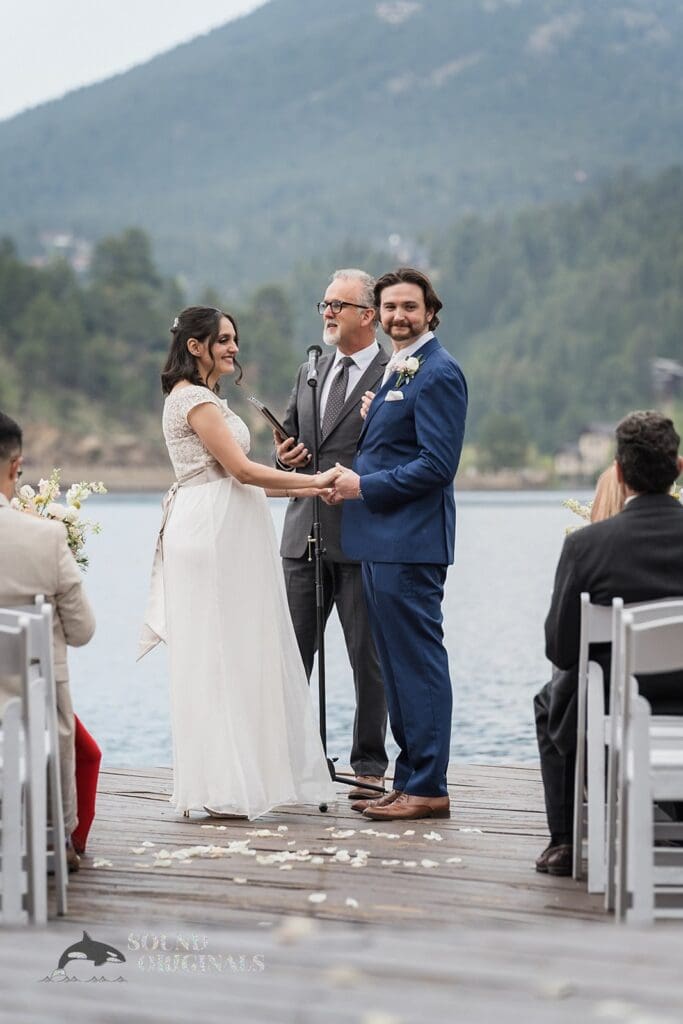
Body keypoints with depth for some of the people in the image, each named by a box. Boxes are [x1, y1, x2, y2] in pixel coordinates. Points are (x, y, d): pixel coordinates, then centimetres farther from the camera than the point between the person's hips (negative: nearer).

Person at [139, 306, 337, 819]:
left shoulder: (205, 398, 22)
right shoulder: (193, 398, -9)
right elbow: (241, 469, -16)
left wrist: (304, 489, 12)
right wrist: (315, 481, -11)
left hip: (228, 536, 10)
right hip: (212, 532, -10)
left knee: (243, 655, 8)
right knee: (218, 656, -7)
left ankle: (244, 780, 10)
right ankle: (221, 790, -4)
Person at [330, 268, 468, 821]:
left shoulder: (438, 372, -12)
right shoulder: (395, 371, 19)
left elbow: (438, 464, -19)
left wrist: (365, 486, -14)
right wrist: (353, 478, 6)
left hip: (411, 542, -10)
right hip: (381, 542, 10)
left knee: (418, 662, -7)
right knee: (397, 665, 13)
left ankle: (428, 788, -3)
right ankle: (409, 779, 19)